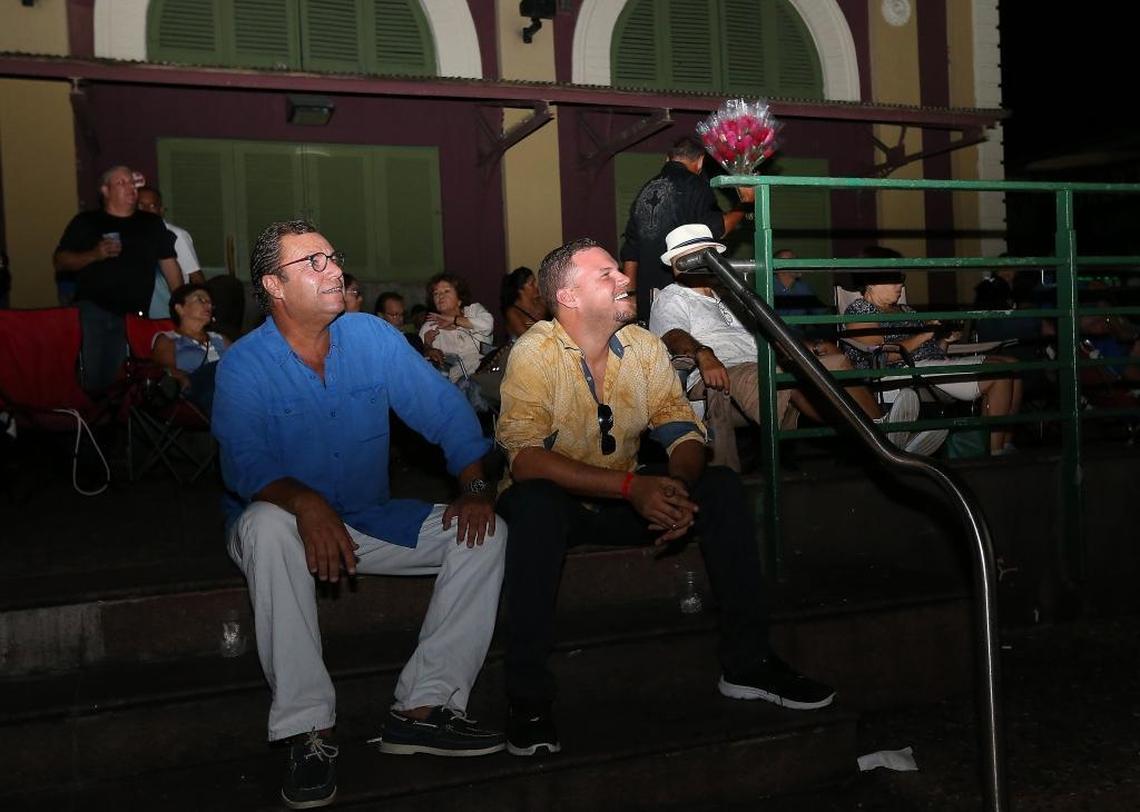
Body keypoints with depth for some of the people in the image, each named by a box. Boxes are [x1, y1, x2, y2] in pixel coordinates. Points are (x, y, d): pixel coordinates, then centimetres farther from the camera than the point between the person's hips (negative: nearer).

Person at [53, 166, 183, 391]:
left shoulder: (152, 224, 16)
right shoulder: (85, 222, 10)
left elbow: (169, 265, 14)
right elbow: (60, 261, 5)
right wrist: (94, 255, -12)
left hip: (134, 314, 2)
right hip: (93, 311, -1)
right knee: (91, 377, -8)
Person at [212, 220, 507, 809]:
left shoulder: (373, 337, 0)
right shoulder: (244, 365, -10)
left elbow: (447, 412, -2)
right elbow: (245, 462, -23)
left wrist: (474, 486, -17)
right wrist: (306, 503, -43)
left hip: (374, 521, 4)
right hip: (290, 521, -4)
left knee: (483, 533, -14)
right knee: (268, 525, -38)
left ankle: (422, 706, -18)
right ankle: (308, 729, -33)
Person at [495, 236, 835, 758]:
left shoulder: (644, 347, -2)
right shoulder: (535, 354, -18)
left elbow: (683, 431, -4)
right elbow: (523, 458, -29)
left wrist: (678, 486, -28)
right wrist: (630, 486, -36)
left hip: (625, 499, 5)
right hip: (556, 501, -5)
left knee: (722, 488, -14)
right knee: (536, 504, -38)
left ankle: (747, 665, -6)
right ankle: (527, 697, -27)